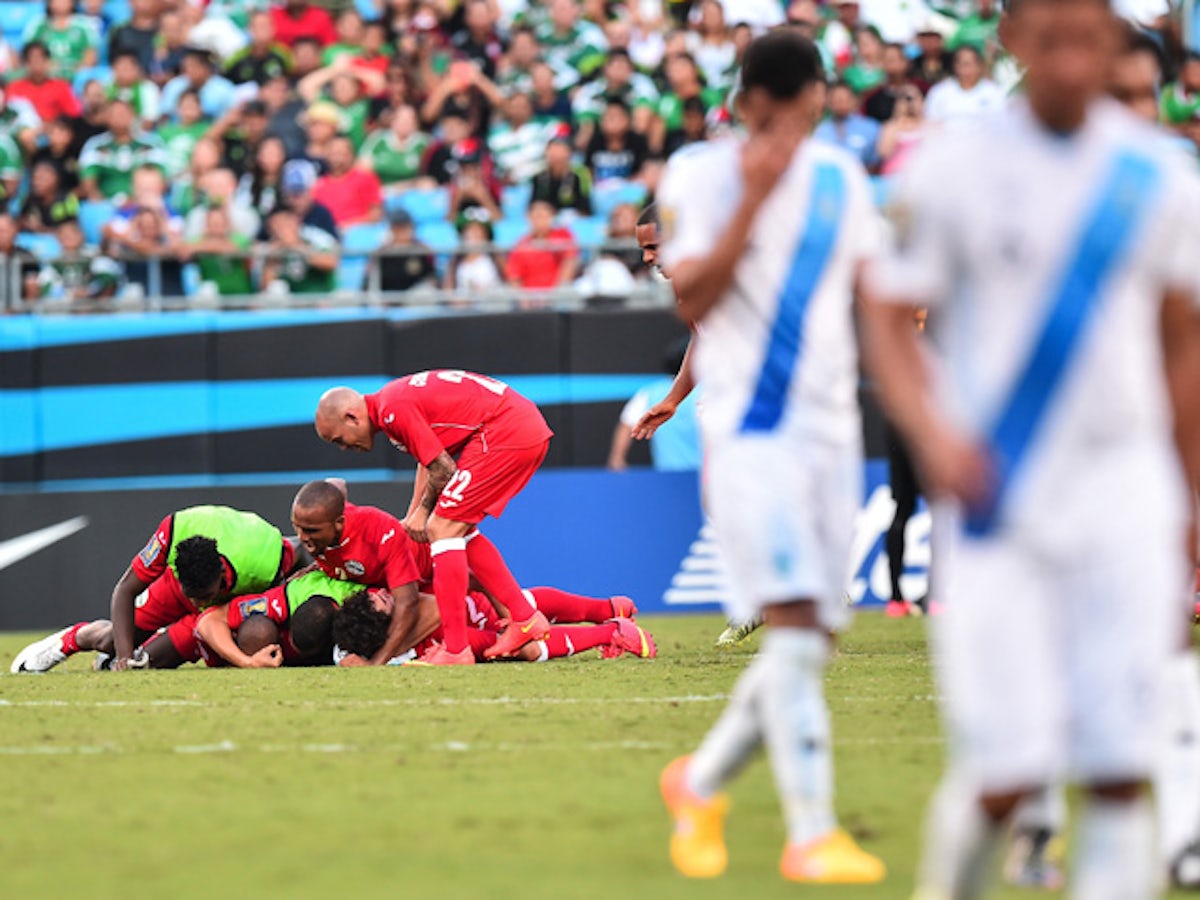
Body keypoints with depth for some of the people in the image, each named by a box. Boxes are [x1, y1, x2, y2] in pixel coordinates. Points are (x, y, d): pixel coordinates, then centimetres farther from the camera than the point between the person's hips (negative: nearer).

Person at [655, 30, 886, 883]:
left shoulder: (840, 177, 13)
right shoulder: (703, 175, -4)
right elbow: (692, 300, -14)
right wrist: (752, 198, -20)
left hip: (831, 429, 6)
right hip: (750, 429, -6)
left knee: (810, 645, 7)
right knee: (794, 625, -17)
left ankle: (701, 783, 27)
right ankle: (812, 835, -17)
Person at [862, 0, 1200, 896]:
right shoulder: (953, 171, -3)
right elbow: (890, 319, 2)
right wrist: (933, 432, -16)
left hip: (1124, 492, 2)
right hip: (996, 499, -2)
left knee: (1120, 769, -5)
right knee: (1006, 769, -7)